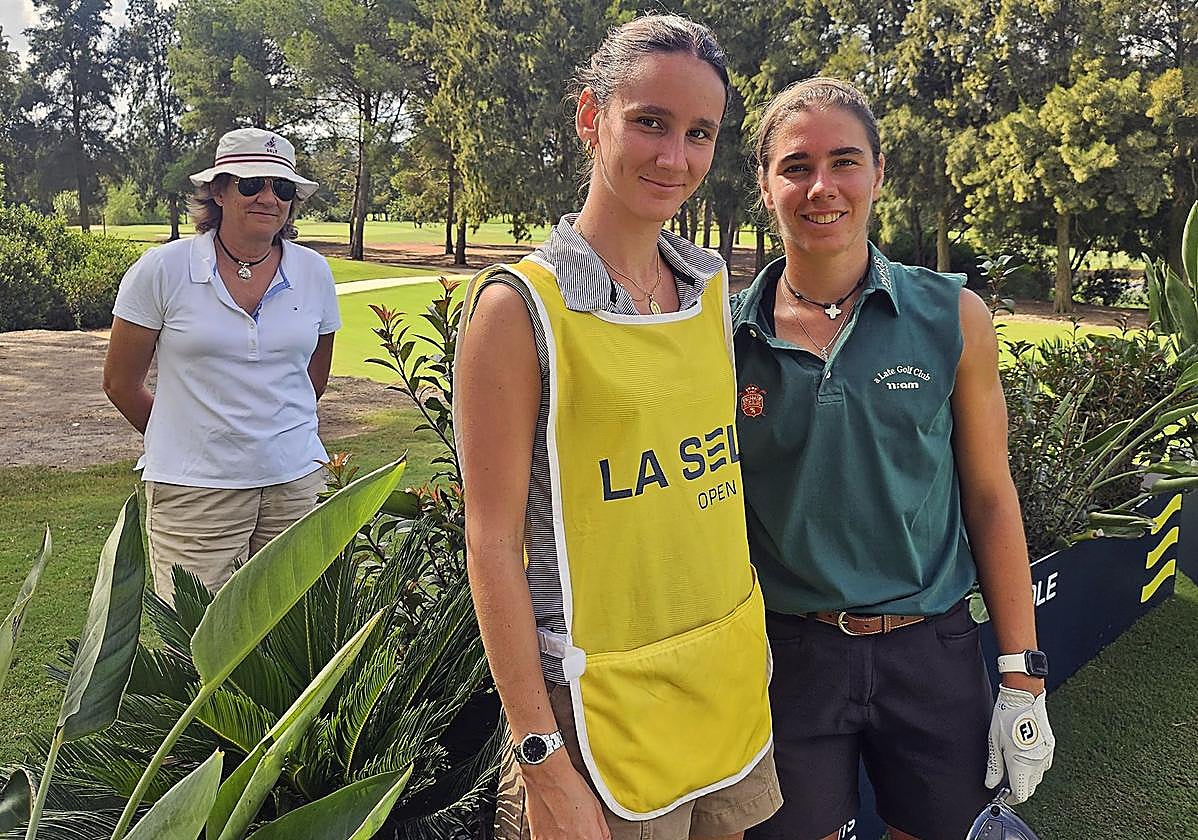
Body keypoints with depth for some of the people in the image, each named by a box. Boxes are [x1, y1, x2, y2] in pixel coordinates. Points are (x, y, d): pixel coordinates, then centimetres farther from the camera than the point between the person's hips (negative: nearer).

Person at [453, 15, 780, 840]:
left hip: (731, 682, 6)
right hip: (607, 705, -5)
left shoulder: (712, 286, 3)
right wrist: (541, 757, -14)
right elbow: (493, 543, -14)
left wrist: (755, 649, 12)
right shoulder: (520, 306, -14)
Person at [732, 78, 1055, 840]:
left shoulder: (953, 319, -4)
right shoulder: (726, 335, -5)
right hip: (788, 655, 0)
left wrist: (1024, 678, 0)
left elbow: (991, 498, 1)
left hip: (935, 655, 1)